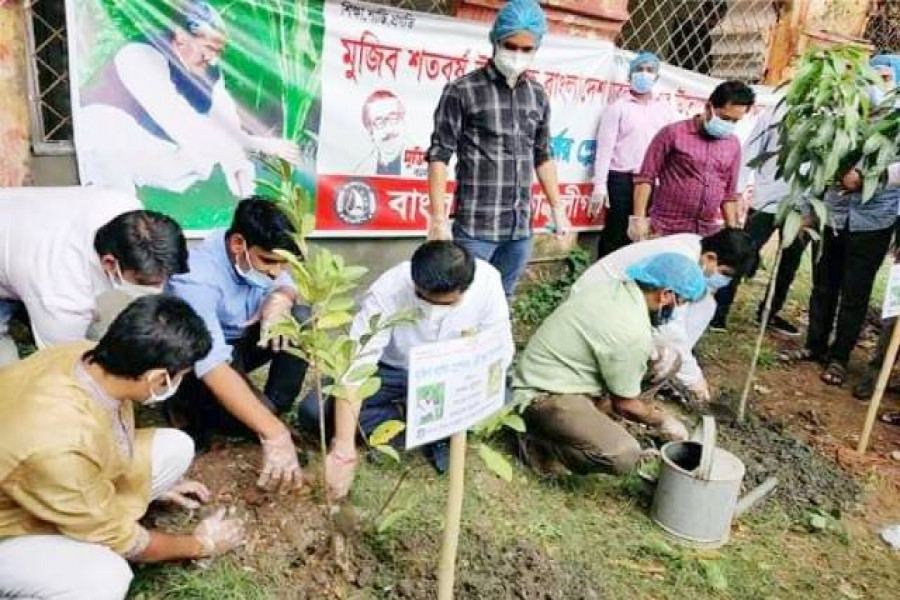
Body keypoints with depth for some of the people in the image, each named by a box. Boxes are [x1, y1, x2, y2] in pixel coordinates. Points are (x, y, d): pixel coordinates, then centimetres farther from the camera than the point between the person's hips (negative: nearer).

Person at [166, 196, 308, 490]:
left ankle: (272, 409, -7)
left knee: (301, 318, -19)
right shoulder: (196, 278, -35)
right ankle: (189, 410, -1)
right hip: (196, 362, -6)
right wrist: (274, 433, -52)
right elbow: (213, 366, -45)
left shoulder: (260, 253, -16)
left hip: (241, 342, 6)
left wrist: (281, 298, -31)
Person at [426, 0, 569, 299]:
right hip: (475, 226, -5)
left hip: (520, 227, 5)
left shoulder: (538, 96, 11)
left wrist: (557, 208, 16)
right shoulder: (462, 90, -5)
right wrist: (438, 219, -12)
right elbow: (439, 156, -7)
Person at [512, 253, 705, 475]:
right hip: (544, 396, -10)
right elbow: (625, 405, -10)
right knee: (624, 456, -29)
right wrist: (661, 421, 8)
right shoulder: (632, 334, -25)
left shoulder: (613, 287, -1)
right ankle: (539, 439, -6)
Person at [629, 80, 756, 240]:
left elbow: (729, 194, 16)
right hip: (665, 230, -4)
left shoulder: (733, 144, 9)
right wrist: (639, 218, -13)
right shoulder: (673, 133, -5)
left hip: (708, 233, 4)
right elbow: (645, 177, -5)